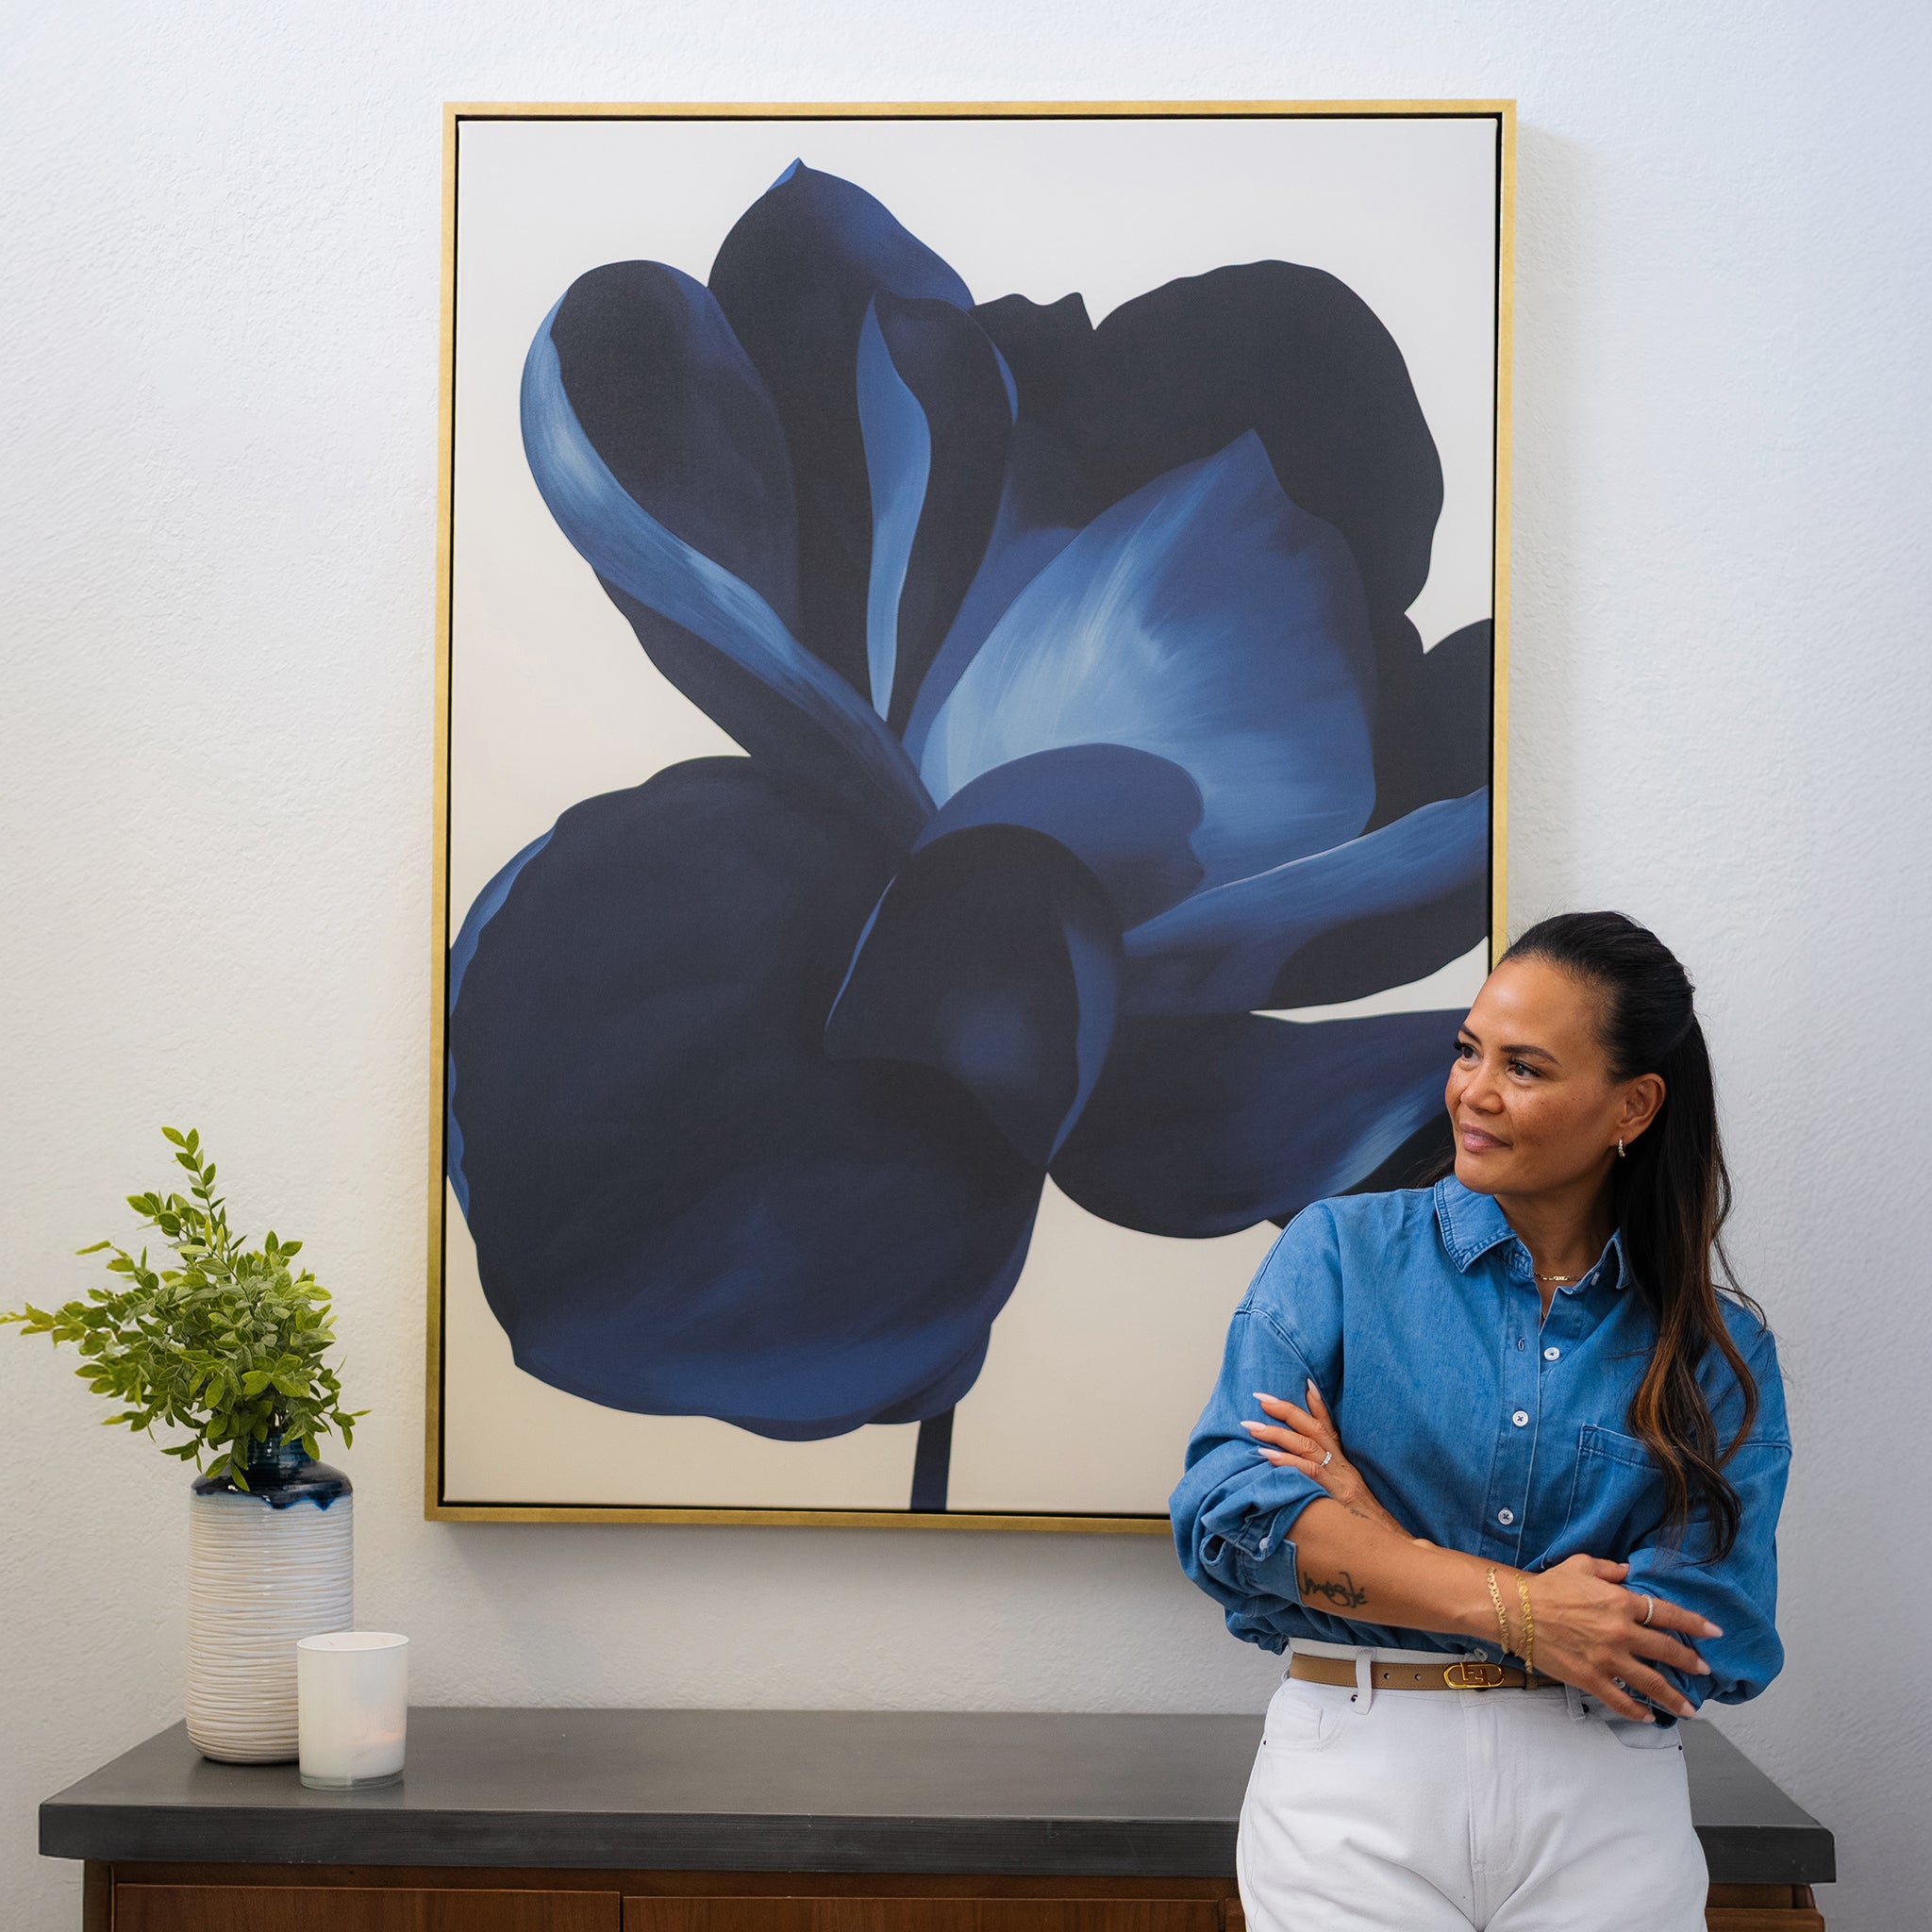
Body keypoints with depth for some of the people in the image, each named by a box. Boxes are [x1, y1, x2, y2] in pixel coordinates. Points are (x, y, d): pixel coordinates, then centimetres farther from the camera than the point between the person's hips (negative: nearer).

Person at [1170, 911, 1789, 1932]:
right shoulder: (1340, 1250, 0)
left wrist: (1373, 1538, -13)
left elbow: (1715, 1637, -10)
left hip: (1603, 1809, 1)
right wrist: (1513, 1605, -19)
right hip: (1352, 1777, -1)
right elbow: (1227, 1513, -11)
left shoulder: (1720, 1348, 2)